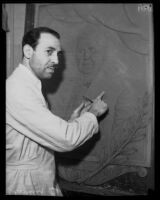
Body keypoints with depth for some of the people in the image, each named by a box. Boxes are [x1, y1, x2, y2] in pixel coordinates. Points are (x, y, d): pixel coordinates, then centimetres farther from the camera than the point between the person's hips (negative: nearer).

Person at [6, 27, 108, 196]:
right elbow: (66, 140, -24)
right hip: (27, 187, -9)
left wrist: (72, 122, -1)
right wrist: (93, 113, -10)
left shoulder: (27, 86, 9)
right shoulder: (18, 90, -23)